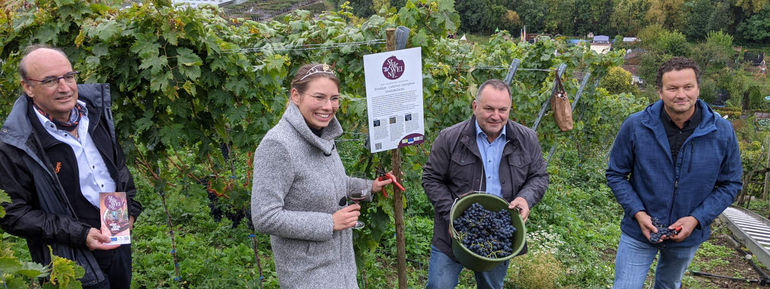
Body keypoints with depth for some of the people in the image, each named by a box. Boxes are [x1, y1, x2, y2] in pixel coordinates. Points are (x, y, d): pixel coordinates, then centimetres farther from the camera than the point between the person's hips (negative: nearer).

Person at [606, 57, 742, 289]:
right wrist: (638, 213, -18)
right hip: (638, 234, -2)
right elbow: (616, 174, -6)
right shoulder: (635, 126, -15)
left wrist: (697, 219, -15)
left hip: (689, 234, 2)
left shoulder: (722, 131, -11)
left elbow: (729, 184, -2)